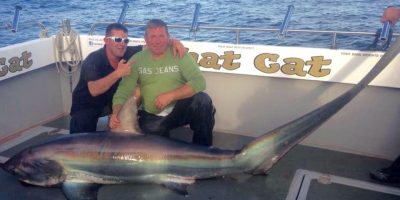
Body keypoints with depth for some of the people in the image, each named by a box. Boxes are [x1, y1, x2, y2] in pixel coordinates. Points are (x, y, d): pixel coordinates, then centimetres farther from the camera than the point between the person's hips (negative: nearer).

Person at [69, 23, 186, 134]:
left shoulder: (128, 53, -12)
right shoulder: (93, 60, -25)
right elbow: (94, 90, -40)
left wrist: (173, 42, -26)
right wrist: (118, 73, -48)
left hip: (110, 102, 5)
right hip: (86, 107, -5)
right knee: (81, 122, -32)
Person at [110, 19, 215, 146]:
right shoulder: (137, 60, 2)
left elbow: (199, 82, -14)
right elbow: (123, 91, -2)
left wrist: (171, 95, -25)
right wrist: (115, 113, -21)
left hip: (180, 109, 0)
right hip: (152, 116, 0)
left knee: (202, 100, -28)